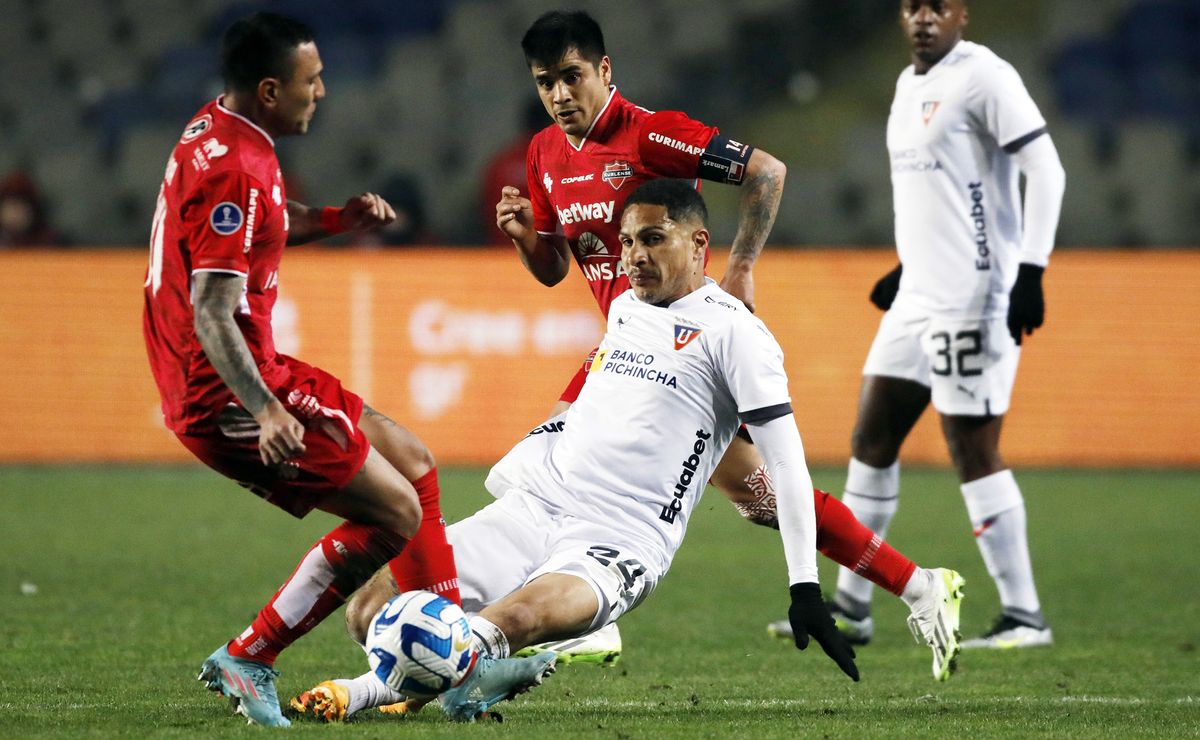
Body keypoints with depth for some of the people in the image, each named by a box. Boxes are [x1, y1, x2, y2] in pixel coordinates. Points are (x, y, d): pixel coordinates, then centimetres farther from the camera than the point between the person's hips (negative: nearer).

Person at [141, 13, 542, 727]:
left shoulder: (220, 133, 10)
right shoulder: (231, 169, -22)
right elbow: (210, 313, -28)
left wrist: (335, 218, 13)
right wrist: (264, 410, -38)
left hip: (260, 374, 11)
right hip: (227, 396, -11)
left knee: (413, 464, 16)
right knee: (394, 512, -10)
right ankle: (247, 662, -3)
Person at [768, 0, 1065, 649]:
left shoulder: (982, 77, -12)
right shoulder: (910, 85, 16)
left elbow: (1046, 170, -16)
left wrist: (1030, 273, -22)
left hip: (971, 298, -9)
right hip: (921, 297, 9)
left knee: (973, 451, -8)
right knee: (871, 437, 10)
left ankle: (1024, 617, -1)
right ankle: (851, 608, 18)